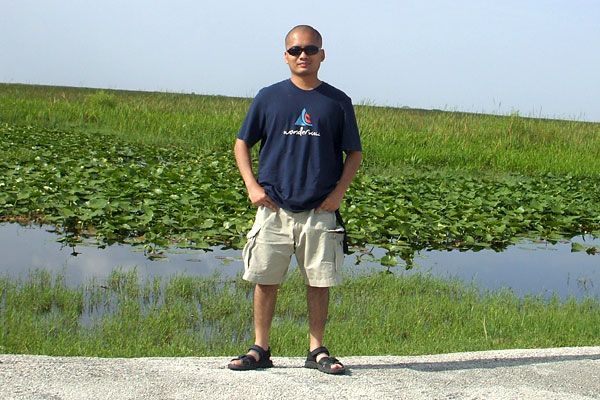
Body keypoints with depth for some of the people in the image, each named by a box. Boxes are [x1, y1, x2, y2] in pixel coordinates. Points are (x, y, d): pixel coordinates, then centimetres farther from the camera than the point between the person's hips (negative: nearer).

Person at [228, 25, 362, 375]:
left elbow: (354, 153, 9)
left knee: (320, 282, 3)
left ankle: (317, 350, 15)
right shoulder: (268, 97, 6)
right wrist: (252, 185, -2)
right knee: (265, 280, 3)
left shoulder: (337, 102, 6)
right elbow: (242, 144, 12)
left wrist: (339, 191, -4)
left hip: (320, 211, 0)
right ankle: (260, 349, 13)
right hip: (273, 208, 0)